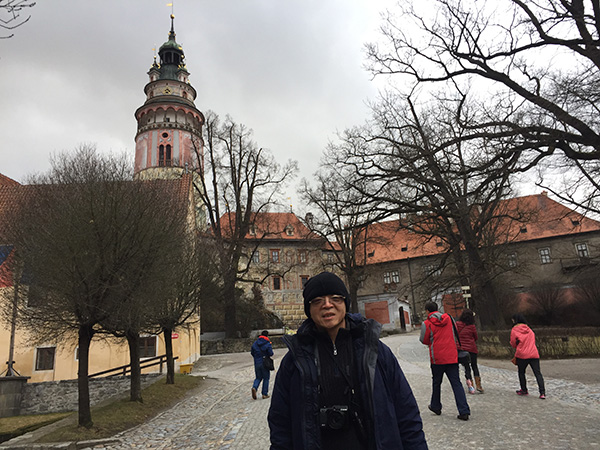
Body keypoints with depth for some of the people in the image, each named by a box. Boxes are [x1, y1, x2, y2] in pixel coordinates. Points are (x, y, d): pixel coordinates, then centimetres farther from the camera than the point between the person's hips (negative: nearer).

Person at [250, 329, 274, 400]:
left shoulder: (255, 343, 3)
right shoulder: (268, 344, -10)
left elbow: (252, 352, 7)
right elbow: (271, 353, -15)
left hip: (257, 363, 4)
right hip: (265, 363, -3)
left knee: (258, 377, 16)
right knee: (266, 378, 9)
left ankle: (254, 387, -11)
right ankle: (265, 394, 9)